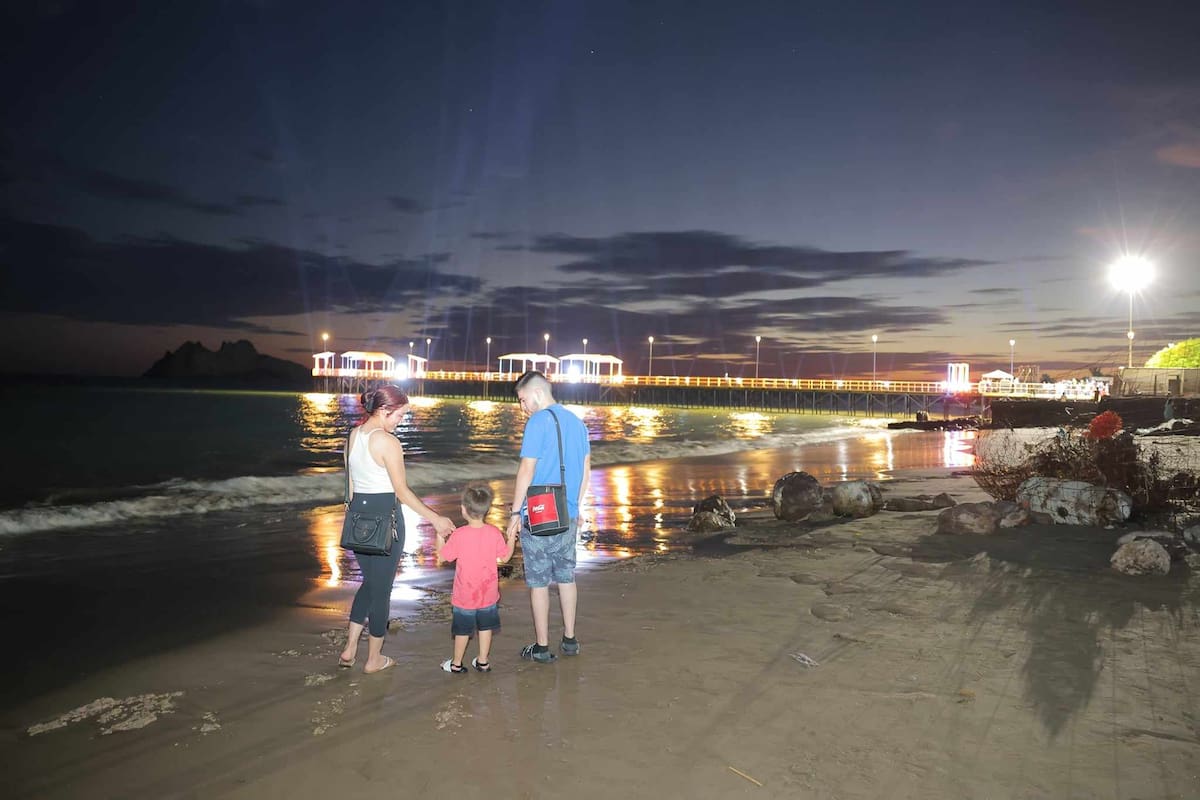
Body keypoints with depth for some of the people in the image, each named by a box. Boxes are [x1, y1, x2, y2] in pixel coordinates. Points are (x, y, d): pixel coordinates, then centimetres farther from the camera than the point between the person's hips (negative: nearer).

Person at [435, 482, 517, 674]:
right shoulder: (494, 533, -12)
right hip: (489, 594, 2)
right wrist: (512, 538, 10)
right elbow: (505, 557, -2)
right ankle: (483, 662, 26)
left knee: (462, 630, 13)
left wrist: (439, 537, 4)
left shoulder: (459, 535, -20)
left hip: (465, 596, -2)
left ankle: (456, 664, 27)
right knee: (485, 628, 17)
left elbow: (442, 556, -10)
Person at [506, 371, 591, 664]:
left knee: (539, 582, 3)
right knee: (566, 577, 16)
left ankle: (542, 647, 11)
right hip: (568, 516, 7)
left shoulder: (538, 422, -13)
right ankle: (569, 640, 24)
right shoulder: (577, 422, 10)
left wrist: (515, 512, -9)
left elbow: (527, 470, -15)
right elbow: (586, 470, 15)